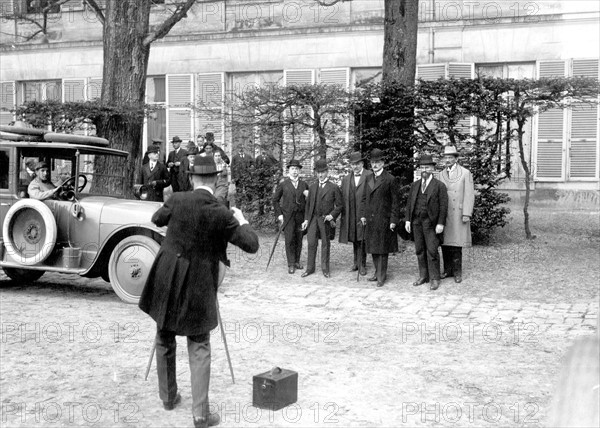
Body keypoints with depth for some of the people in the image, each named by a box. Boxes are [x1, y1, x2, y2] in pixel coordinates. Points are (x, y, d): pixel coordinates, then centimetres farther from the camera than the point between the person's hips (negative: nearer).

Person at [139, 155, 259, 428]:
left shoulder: (177, 201, -6)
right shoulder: (221, 215, -13)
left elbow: (156, 219, 14)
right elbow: (251, 245, -9)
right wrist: (241, 220, 6)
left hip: (166, 282, 3)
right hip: (197, 288, -2)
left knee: (164, 341, 20)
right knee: (199, 348, 6)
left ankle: (168, 397, 32)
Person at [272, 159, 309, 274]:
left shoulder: (304, 184, 10)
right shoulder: (283, 184, 3)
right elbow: (275, 200, 7)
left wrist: (308, 195, -8)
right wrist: (279, 214, -1)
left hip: (300, 216, 3)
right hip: (288, 216, -2)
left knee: (299, 240, 5)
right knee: (289, 240, -6)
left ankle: (297, 261, 18)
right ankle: (291, 264, 0)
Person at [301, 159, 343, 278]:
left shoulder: (334, 187, -1)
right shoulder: (312, 187, 11)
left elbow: (339, 205, 0)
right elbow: (308, 204, 14)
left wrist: (332, 215, -14)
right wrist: (306, 219, 7)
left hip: (326, 220, -3)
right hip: (313, 218, 3)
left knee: (325, 244, 6)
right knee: (311, 243, 1)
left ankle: (325, 269, 17)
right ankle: (310, 268, 10)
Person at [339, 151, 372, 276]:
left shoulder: (370, 176, -4)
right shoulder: (346, 179, 13)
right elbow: (343, 199, 13)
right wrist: (343, 215, 6)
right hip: (351, 215, 5)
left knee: (362, 239, -3)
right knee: (354, 240, 12)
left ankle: (362, 264, 6)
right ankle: (356, 262, 24)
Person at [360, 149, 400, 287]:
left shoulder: (390, 179, -6)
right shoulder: (368, 179, 12)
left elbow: (395, 202, -7)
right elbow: (364, 198, 17)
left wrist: (393, 220, -11)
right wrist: (362, 214, 8)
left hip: (383, 220, -6)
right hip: (370, 219, 6)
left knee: (382, 249, -1)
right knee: (373, 248, 11)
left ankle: (381, 276, 8)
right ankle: (378, 272, 23)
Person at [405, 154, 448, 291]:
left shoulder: (439, 185, -3)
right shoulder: (415, 185, 12)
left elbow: (443, 206, -7)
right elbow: (409, 203, 12)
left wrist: (441, 224, -13)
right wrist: (407, 220, 4)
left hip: (431, 223, -5)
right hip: (416, 222, 5)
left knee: (432, 251, -5)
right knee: (420, 251, 9)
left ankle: (434, 279, 4)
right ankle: (423, 276, 19)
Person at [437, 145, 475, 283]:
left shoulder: (465, 173, -2)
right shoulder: (442, 175, 12)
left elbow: (469, 195, -6)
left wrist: (466, 214, -13)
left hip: (458, 214, -4)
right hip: (444, 214, 4)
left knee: (456, 245, -5)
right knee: (445, 243, 5)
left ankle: (457, 272, 5)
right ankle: (448, 270, 16)